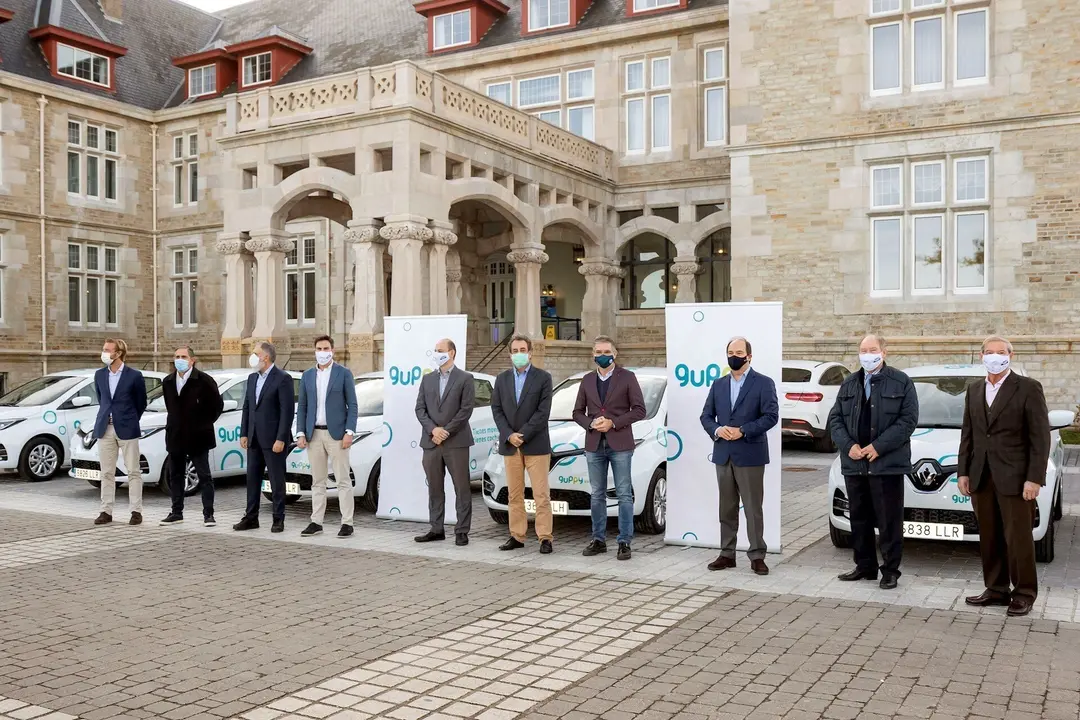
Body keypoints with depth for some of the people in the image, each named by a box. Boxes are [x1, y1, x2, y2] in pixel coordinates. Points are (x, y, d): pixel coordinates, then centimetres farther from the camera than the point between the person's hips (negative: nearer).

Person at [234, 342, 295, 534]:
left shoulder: (283, 379, -11)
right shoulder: (252, 378, 13)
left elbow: (287, 410, -15)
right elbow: (246, 407, 16)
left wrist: (281, 439, -18)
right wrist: (244, 434, 9)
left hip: (273, 439, -7)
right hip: (254, 439, 7)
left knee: (277, 480, 1)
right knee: (252, 479, 11)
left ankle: (278, 519, 10)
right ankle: (251, 518, 20)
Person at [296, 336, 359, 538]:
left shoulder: (344, 374, 0)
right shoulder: (307, 375, 11)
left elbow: (352, 405, -2)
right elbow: (302, 406, 11)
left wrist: (349, 432, -11)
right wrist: (301, 433, 2)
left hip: (336, 433, -4)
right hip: (314, 434, 4)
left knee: (343, 480, -2)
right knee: (317, 481, 9)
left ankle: (347, 523, 2)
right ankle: (316, 522, 15)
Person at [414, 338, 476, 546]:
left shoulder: (465, 379, -1)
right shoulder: (428, 379, 13)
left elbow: (466, 410, -8)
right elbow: (420, 408, 7)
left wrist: (446, 431, -12)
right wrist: (433, 429, -9)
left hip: (456, 442, -5)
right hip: (431, 442, 5)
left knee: (462, 488, 0)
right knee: (434, 489, 10)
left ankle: (462, 531, 5)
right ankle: (436, 529, 18)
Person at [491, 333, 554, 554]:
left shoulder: (543, 378, -1)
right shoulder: (502, 378, 11)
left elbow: (543, 412, -8)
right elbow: (496, 410, 5)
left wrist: (523, 435, -13)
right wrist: (509, 435, -8)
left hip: (536, 445, -4)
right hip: (509, 445, 4)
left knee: (541, 495, -3)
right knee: (514, 495, 9)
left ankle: (545, 538, 0)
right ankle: (517, 536, 15)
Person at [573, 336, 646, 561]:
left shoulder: (627, 377, 0)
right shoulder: (587, 380, 12)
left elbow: (639, 410, -5)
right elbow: (578, 412, 13)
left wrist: (613, 423, -14)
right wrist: (591, 423, -8)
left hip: (619, 444, -4)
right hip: (594, 445, 4)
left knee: (624, 495, -1)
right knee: (597, 495, 9)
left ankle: (624, 542, 4)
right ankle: (598, 540, 17)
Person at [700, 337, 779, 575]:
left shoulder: (764, 383, -2)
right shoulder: (718, 385, 13)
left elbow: (771, 416, -11)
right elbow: (706, 415, 11)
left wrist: (743, 431, -19)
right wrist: (717, 429, -11)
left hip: (750, 455, -5)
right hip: (723, 455, 5)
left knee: (753, 508, 0)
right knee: (727, 508, 10)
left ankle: (757, 556, 7)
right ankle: (727, 554, 17)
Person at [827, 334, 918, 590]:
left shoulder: (901, 382, 0)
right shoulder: (849, 384, 14)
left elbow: (908, 420, -8)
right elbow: (835, 418, 11)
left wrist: (878, 446, -15)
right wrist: (848, 445, -6)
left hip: (887, 464, -5)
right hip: (854, 464, 5)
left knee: (889, 521, 0)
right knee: (859, 519, 11)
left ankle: (890, 570, 10)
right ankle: (864, 566, 22)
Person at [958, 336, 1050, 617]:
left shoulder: (1028, 388, -5)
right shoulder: (974, 390, 12)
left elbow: (1040, 437, -7)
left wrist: (1034, 478, -13)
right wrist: (963, 472, 9)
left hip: (1014, 478, -5)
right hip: (982, 477, 5)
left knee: (1018, 539, 1)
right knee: (989, 538, 11)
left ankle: (1024, 593, 13)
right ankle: (996, 589, 21)